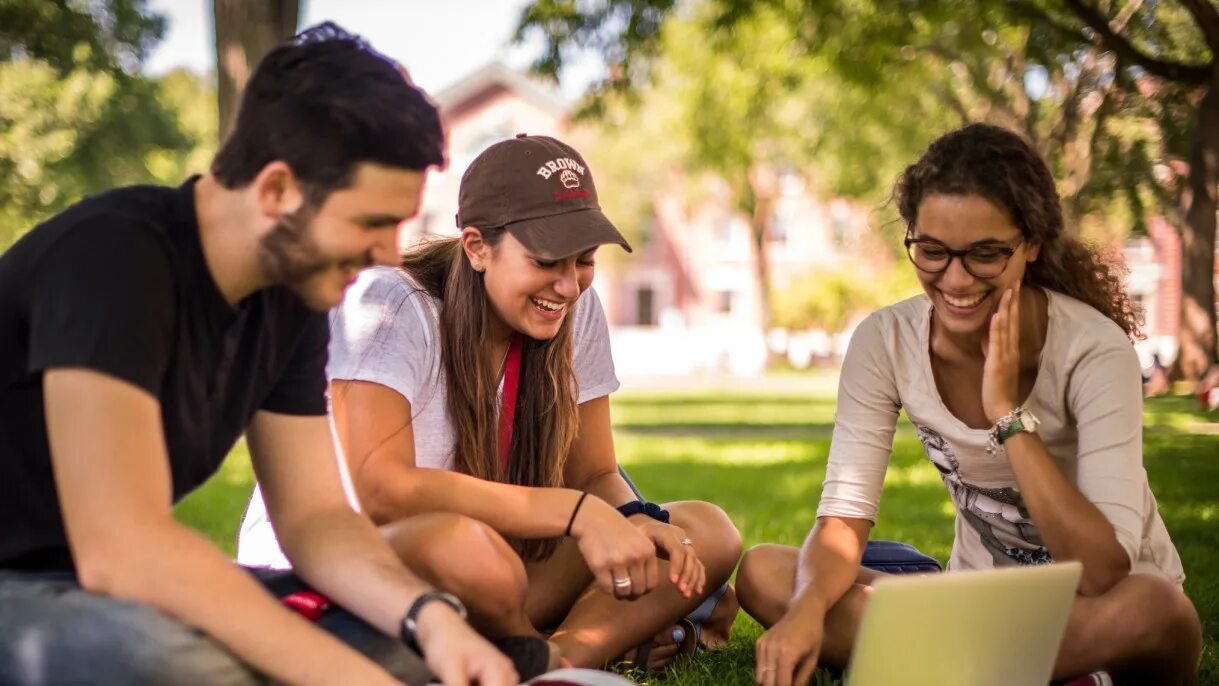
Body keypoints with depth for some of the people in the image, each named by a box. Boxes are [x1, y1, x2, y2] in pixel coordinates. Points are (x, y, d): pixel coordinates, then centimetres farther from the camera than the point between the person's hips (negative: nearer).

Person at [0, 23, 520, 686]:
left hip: (134, 590, 8)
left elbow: (312, 513, 0)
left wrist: (429, 614, -20)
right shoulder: (112, 257, -26)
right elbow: (120, 550, -34)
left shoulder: (292, 293, -2)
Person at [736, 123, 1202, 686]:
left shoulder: (1094, 351, -21)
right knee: (762, 574, -16)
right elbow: (843, 520, -13)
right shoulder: (885, 343, -10)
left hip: (1100, 610, -4)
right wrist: (808, 608, -34)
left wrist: (1008, 414, -30)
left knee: (1154, 614, -39)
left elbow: (1103, 574, -29)